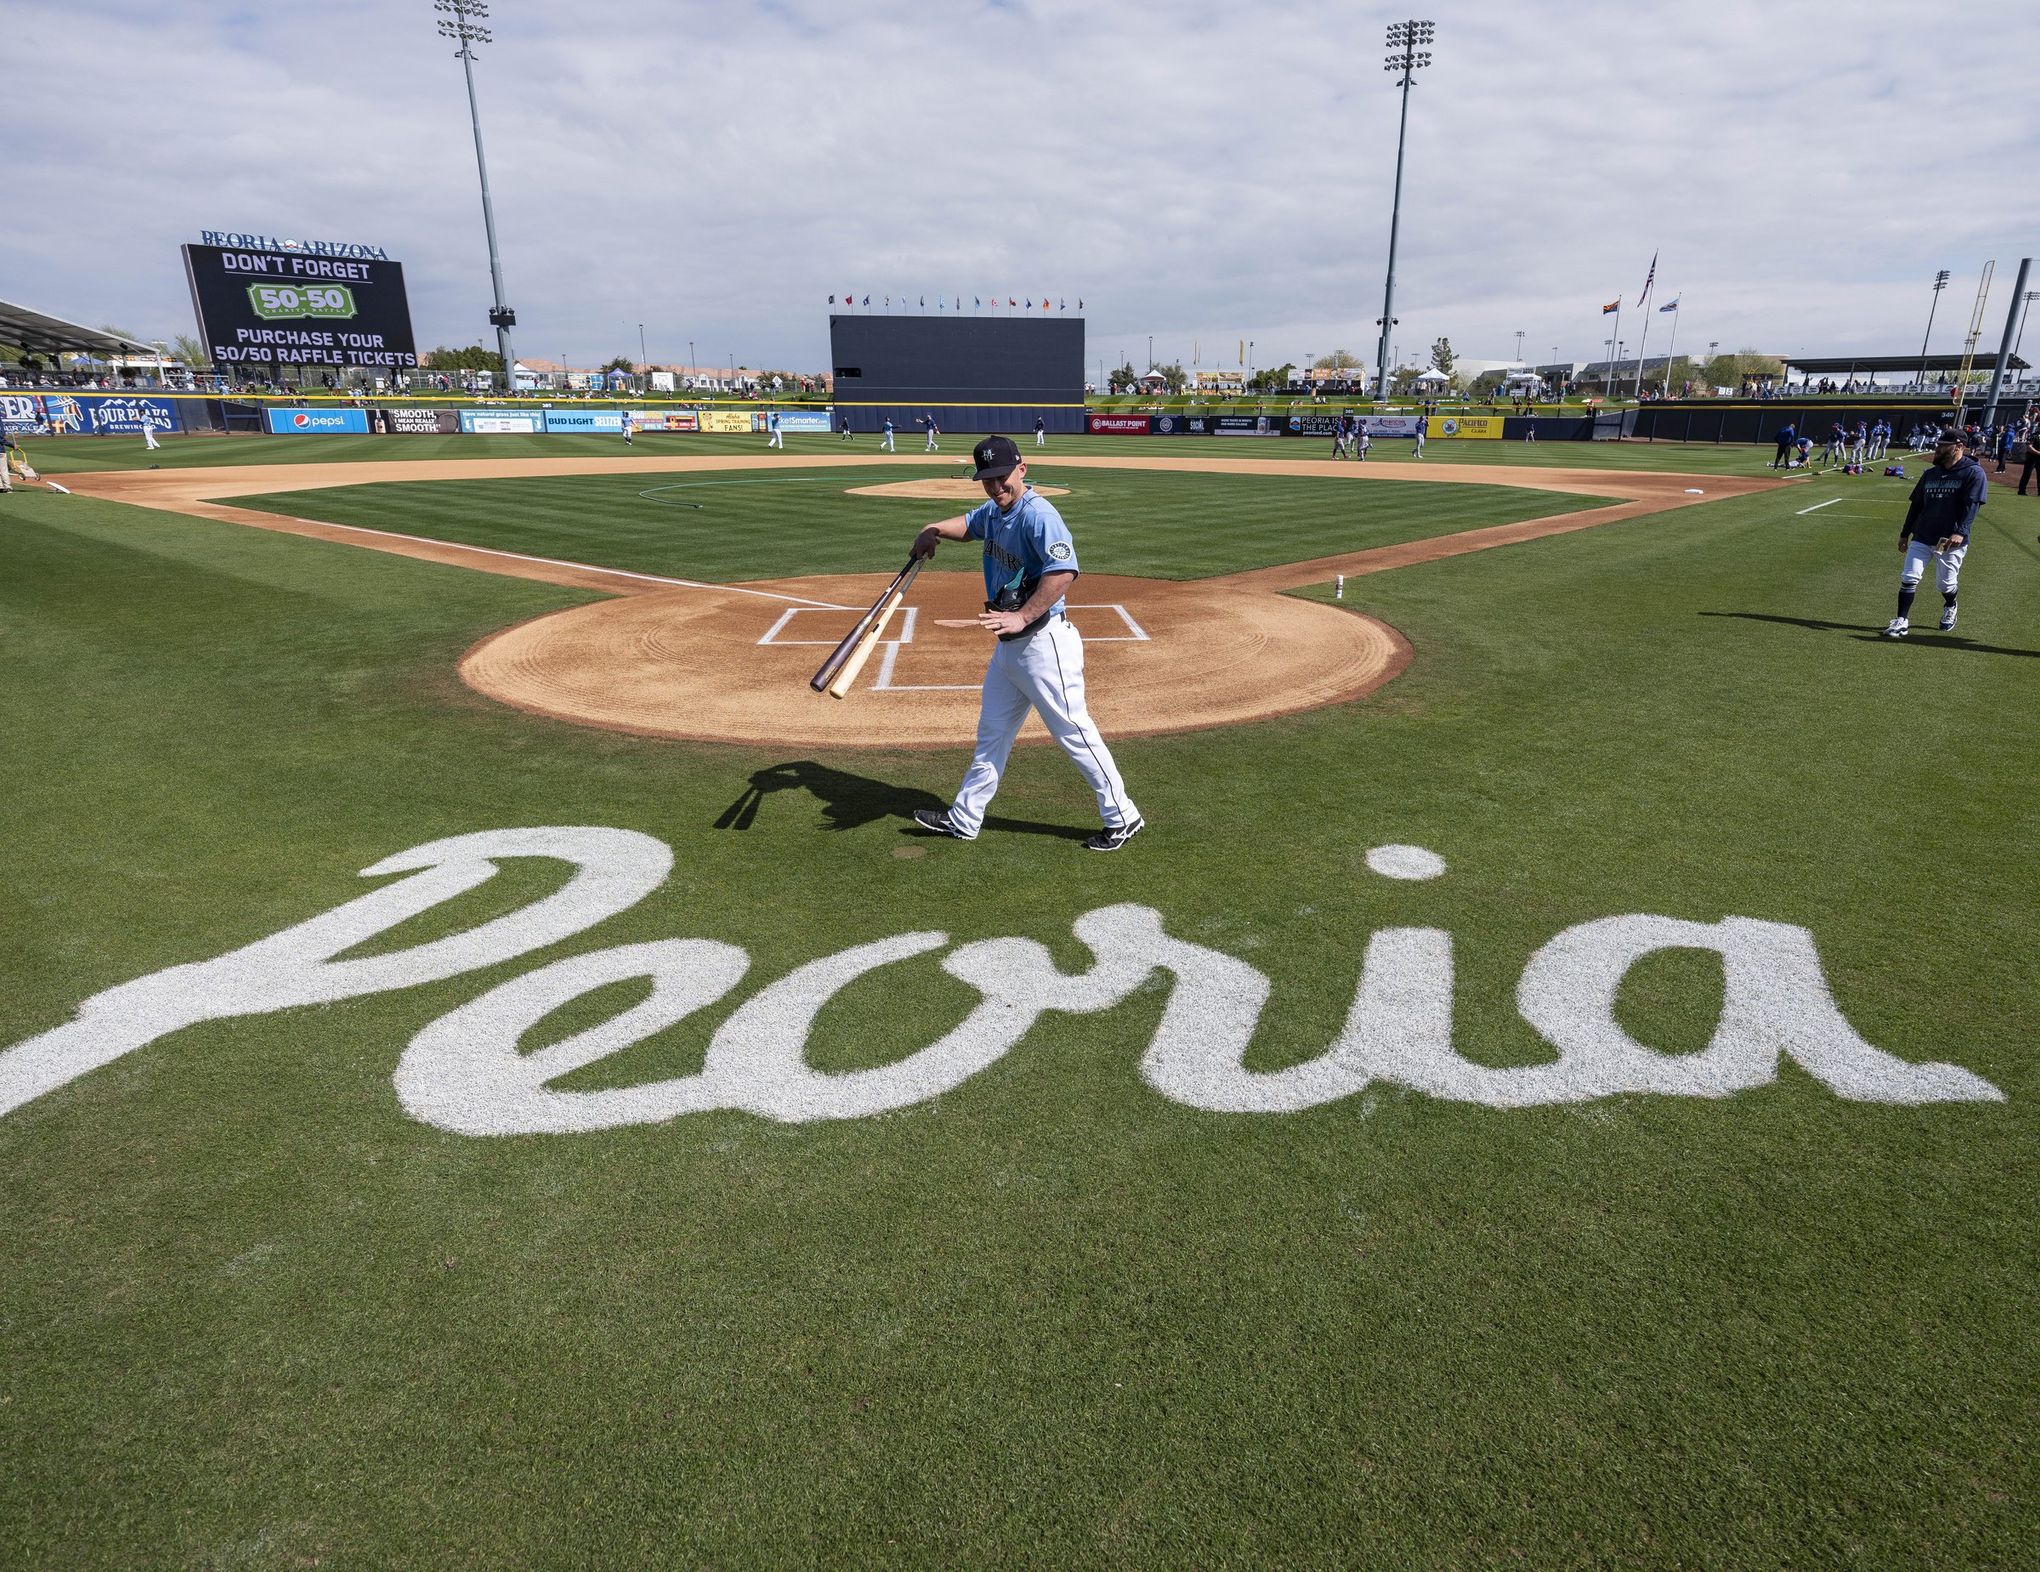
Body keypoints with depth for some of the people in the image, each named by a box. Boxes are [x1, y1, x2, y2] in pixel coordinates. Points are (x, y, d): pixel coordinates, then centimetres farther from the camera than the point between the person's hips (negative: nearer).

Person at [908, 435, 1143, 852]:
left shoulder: (1038, 515, -18)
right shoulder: (994, 511, 10)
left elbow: (1064, 571, -31)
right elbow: (969, 524, 33)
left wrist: (1021, 617, -33)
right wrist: (935, 530, 15)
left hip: (1042, 642, -10)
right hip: (1007, 645, 10)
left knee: (1073, 731, -2)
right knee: (992, 732, 17)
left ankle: (1122, 818, 12)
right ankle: (964, 820, 29)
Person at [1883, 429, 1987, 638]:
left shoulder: (1973, 473, -7)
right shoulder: (1931, 474, 12)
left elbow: (1971, 505, -16)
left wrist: (1961, 532, -28)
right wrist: (1904, 533, 15)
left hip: (1950, 541, -5)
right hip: (1921, 538, 5)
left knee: (1946, 583, 7)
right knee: (1908, 578, -7)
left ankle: (1949, 608, 37)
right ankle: (1902, 621, -6)